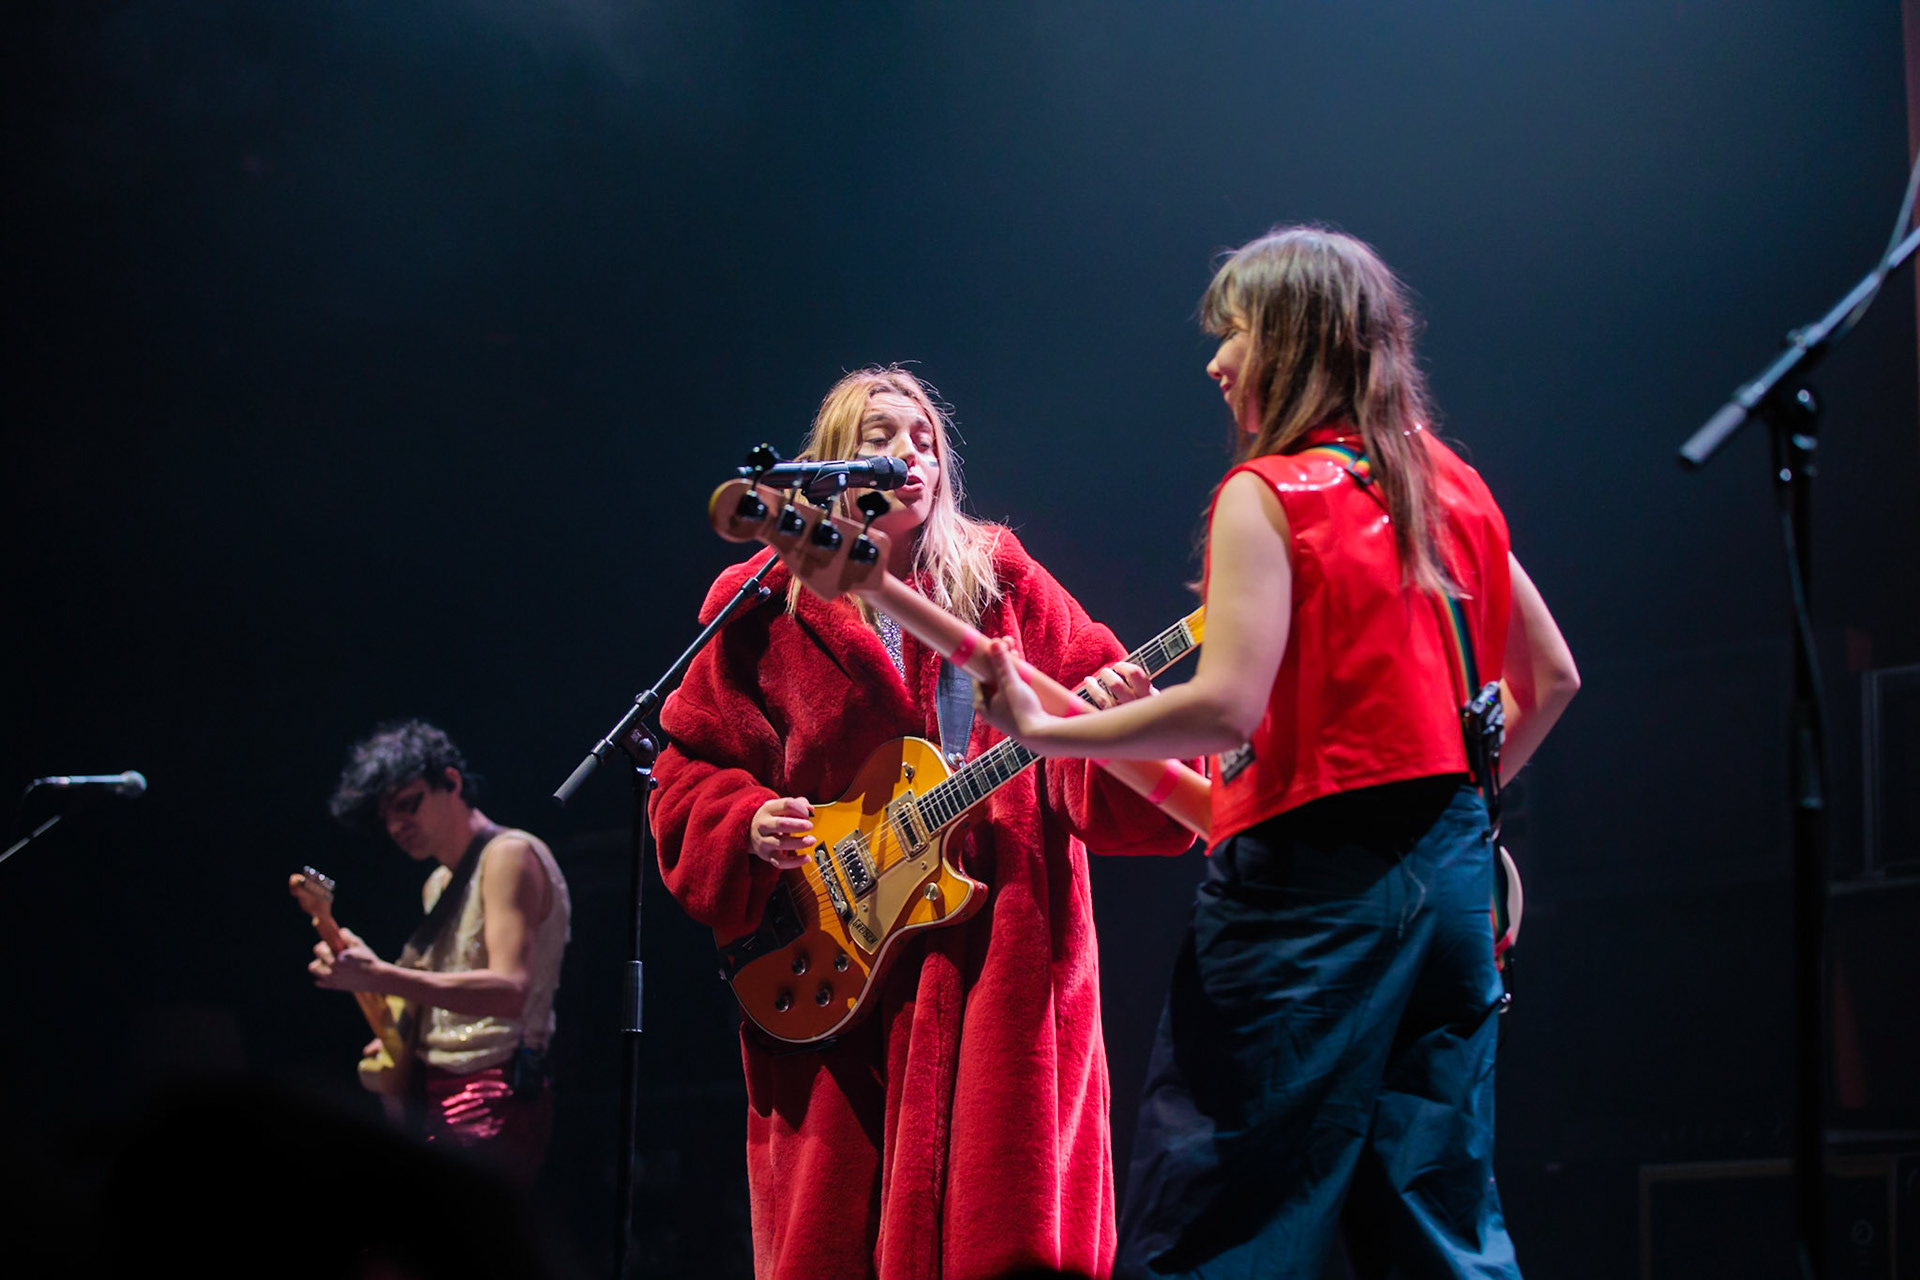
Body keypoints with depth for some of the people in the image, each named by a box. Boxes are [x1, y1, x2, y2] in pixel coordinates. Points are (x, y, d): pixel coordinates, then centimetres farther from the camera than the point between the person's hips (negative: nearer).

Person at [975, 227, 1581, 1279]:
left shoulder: (1268, 492, -8)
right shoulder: (1450, 487, 13)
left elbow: (1226, 707, -19)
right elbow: (1550, 678, 19)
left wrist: (1044, 731, -10)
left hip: (1311, 871, -7)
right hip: (1453, 869, 7)